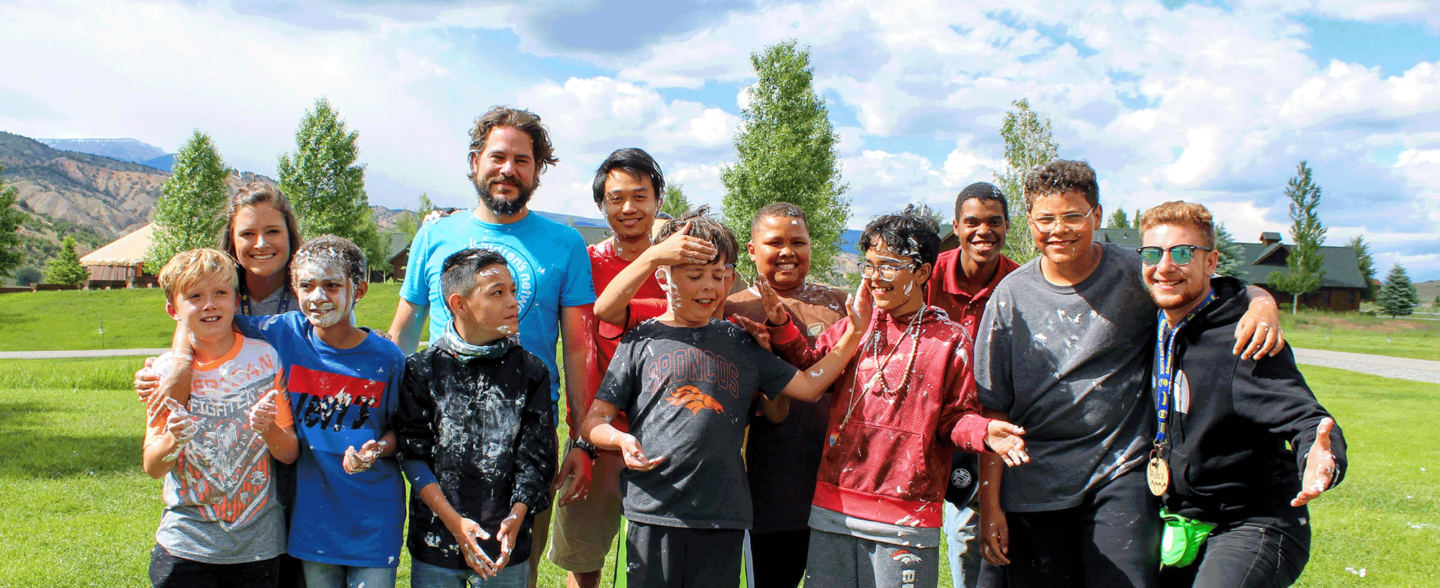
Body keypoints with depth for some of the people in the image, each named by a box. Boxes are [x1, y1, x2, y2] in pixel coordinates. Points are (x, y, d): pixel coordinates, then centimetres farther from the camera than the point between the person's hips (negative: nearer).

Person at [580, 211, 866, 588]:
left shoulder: (738, 343, 14)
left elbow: (807, 386, 10)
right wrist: (622, 440, -16)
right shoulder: (641, 341, 6)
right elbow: (594, 421, 4)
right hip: (654, 514, -2)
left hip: (724, 516, 2)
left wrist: (854, 333, 4)